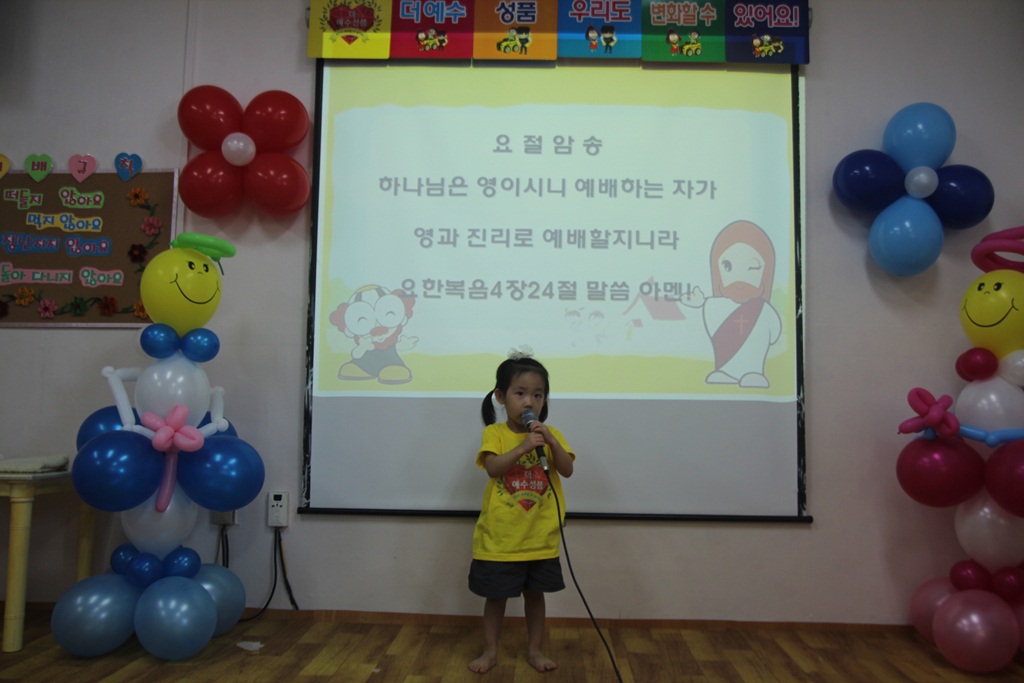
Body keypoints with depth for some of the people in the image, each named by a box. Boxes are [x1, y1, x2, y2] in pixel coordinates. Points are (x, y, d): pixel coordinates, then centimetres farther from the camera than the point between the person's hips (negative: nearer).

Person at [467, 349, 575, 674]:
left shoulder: (551, 434, 0)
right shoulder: (495, 433, -8)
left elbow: (567, 471, -10)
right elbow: (493, 468, -23)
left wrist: (551, 443, -25)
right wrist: (524, 446, -34)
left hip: (540, 537, 2)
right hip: (500, 537, -2)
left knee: (535, 594, 17)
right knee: (496, 596, 13)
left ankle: (535, 650, 33)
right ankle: (490, 651, 30)